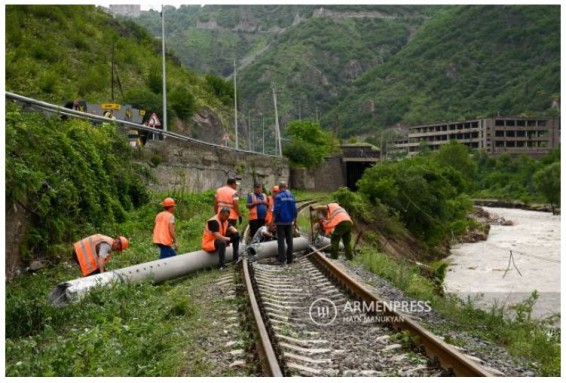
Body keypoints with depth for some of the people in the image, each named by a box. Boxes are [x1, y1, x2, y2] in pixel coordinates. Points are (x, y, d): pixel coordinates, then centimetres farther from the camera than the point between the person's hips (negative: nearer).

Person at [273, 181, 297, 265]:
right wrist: (293, 218, 16)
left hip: (281, 221, -5)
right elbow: (294, 209, 7)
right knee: (289, 240, 10)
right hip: (289, 221, 5)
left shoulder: (278, 196, -11)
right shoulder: (291, 196, 7)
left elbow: (276, 209, -16)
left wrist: (274, 219, -5)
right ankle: (290, 259, 13)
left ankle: (282, 259, -5)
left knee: (281, 240, -2)